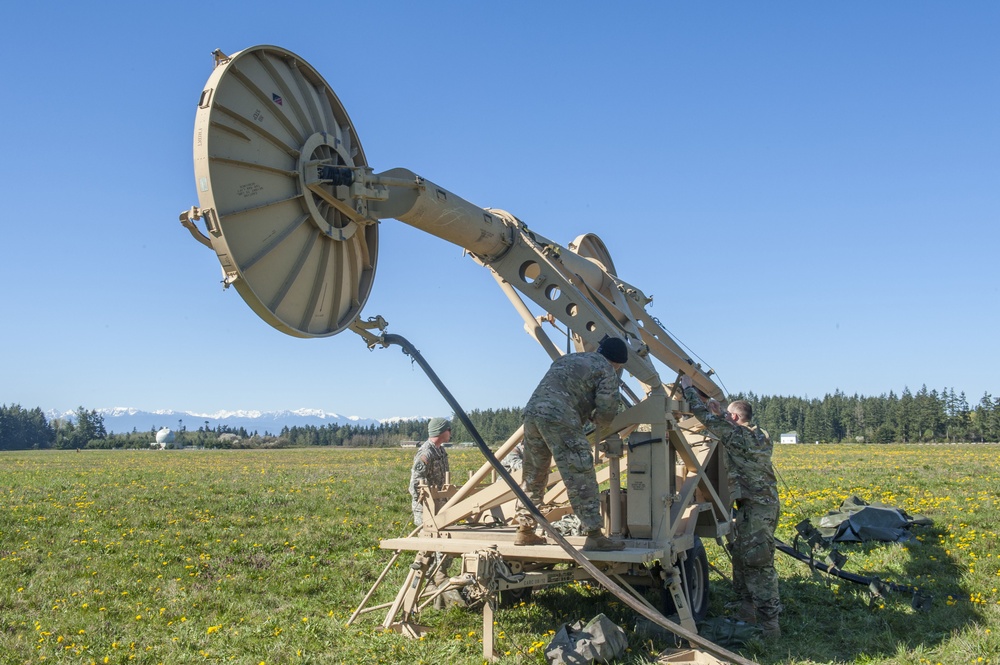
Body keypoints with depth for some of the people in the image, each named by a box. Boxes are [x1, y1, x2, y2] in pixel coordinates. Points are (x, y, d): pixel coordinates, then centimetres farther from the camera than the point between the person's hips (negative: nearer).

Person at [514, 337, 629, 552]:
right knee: (581, 477, -6)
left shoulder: (568, 358, 31)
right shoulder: (606, 370, 9)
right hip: (559, 418, -8)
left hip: (532, 411, 8)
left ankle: (524, 531, 22)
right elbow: (606, 409, 2)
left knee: (533, 477, 17)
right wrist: (599, 425, 24)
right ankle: (594, 535, -9)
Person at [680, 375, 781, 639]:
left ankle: (769, 625, -6)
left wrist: (688, 387, -4)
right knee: (742, 558, 17)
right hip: (764, 503, 10)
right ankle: (748, 613, 25)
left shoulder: (738, 435, -14)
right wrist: (719, 413, 16)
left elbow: (707, 418, -14)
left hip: (756, 506, -10)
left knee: (758, 564, -8)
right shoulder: (759, 436, 13)